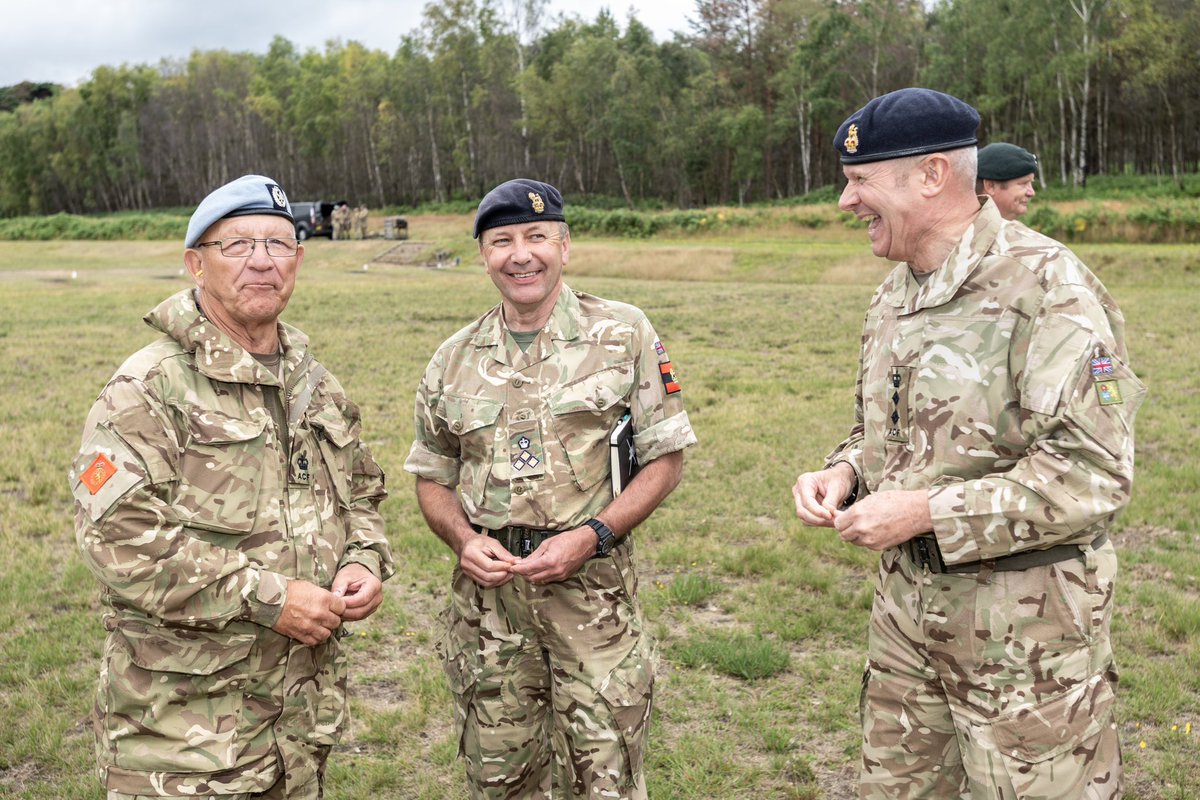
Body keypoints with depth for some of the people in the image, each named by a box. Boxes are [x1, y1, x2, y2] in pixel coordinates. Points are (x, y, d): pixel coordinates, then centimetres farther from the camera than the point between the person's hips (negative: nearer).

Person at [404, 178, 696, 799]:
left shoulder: (625, 336, -2)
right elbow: (432, 476, 14)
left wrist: (591, 536, -15)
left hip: (593, 591, -2)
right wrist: (463, 540, -6)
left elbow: (665, 459, -2)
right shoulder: (453, 361, 8)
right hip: (487, 596, 3)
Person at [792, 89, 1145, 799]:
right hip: (907, 601, 8)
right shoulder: (893, 297, 9)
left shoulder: (1044, 283, -16)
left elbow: (1093, 472, -22)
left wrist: (926, 512, -23)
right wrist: (843, 474, 0)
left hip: (1025, 618, -7)